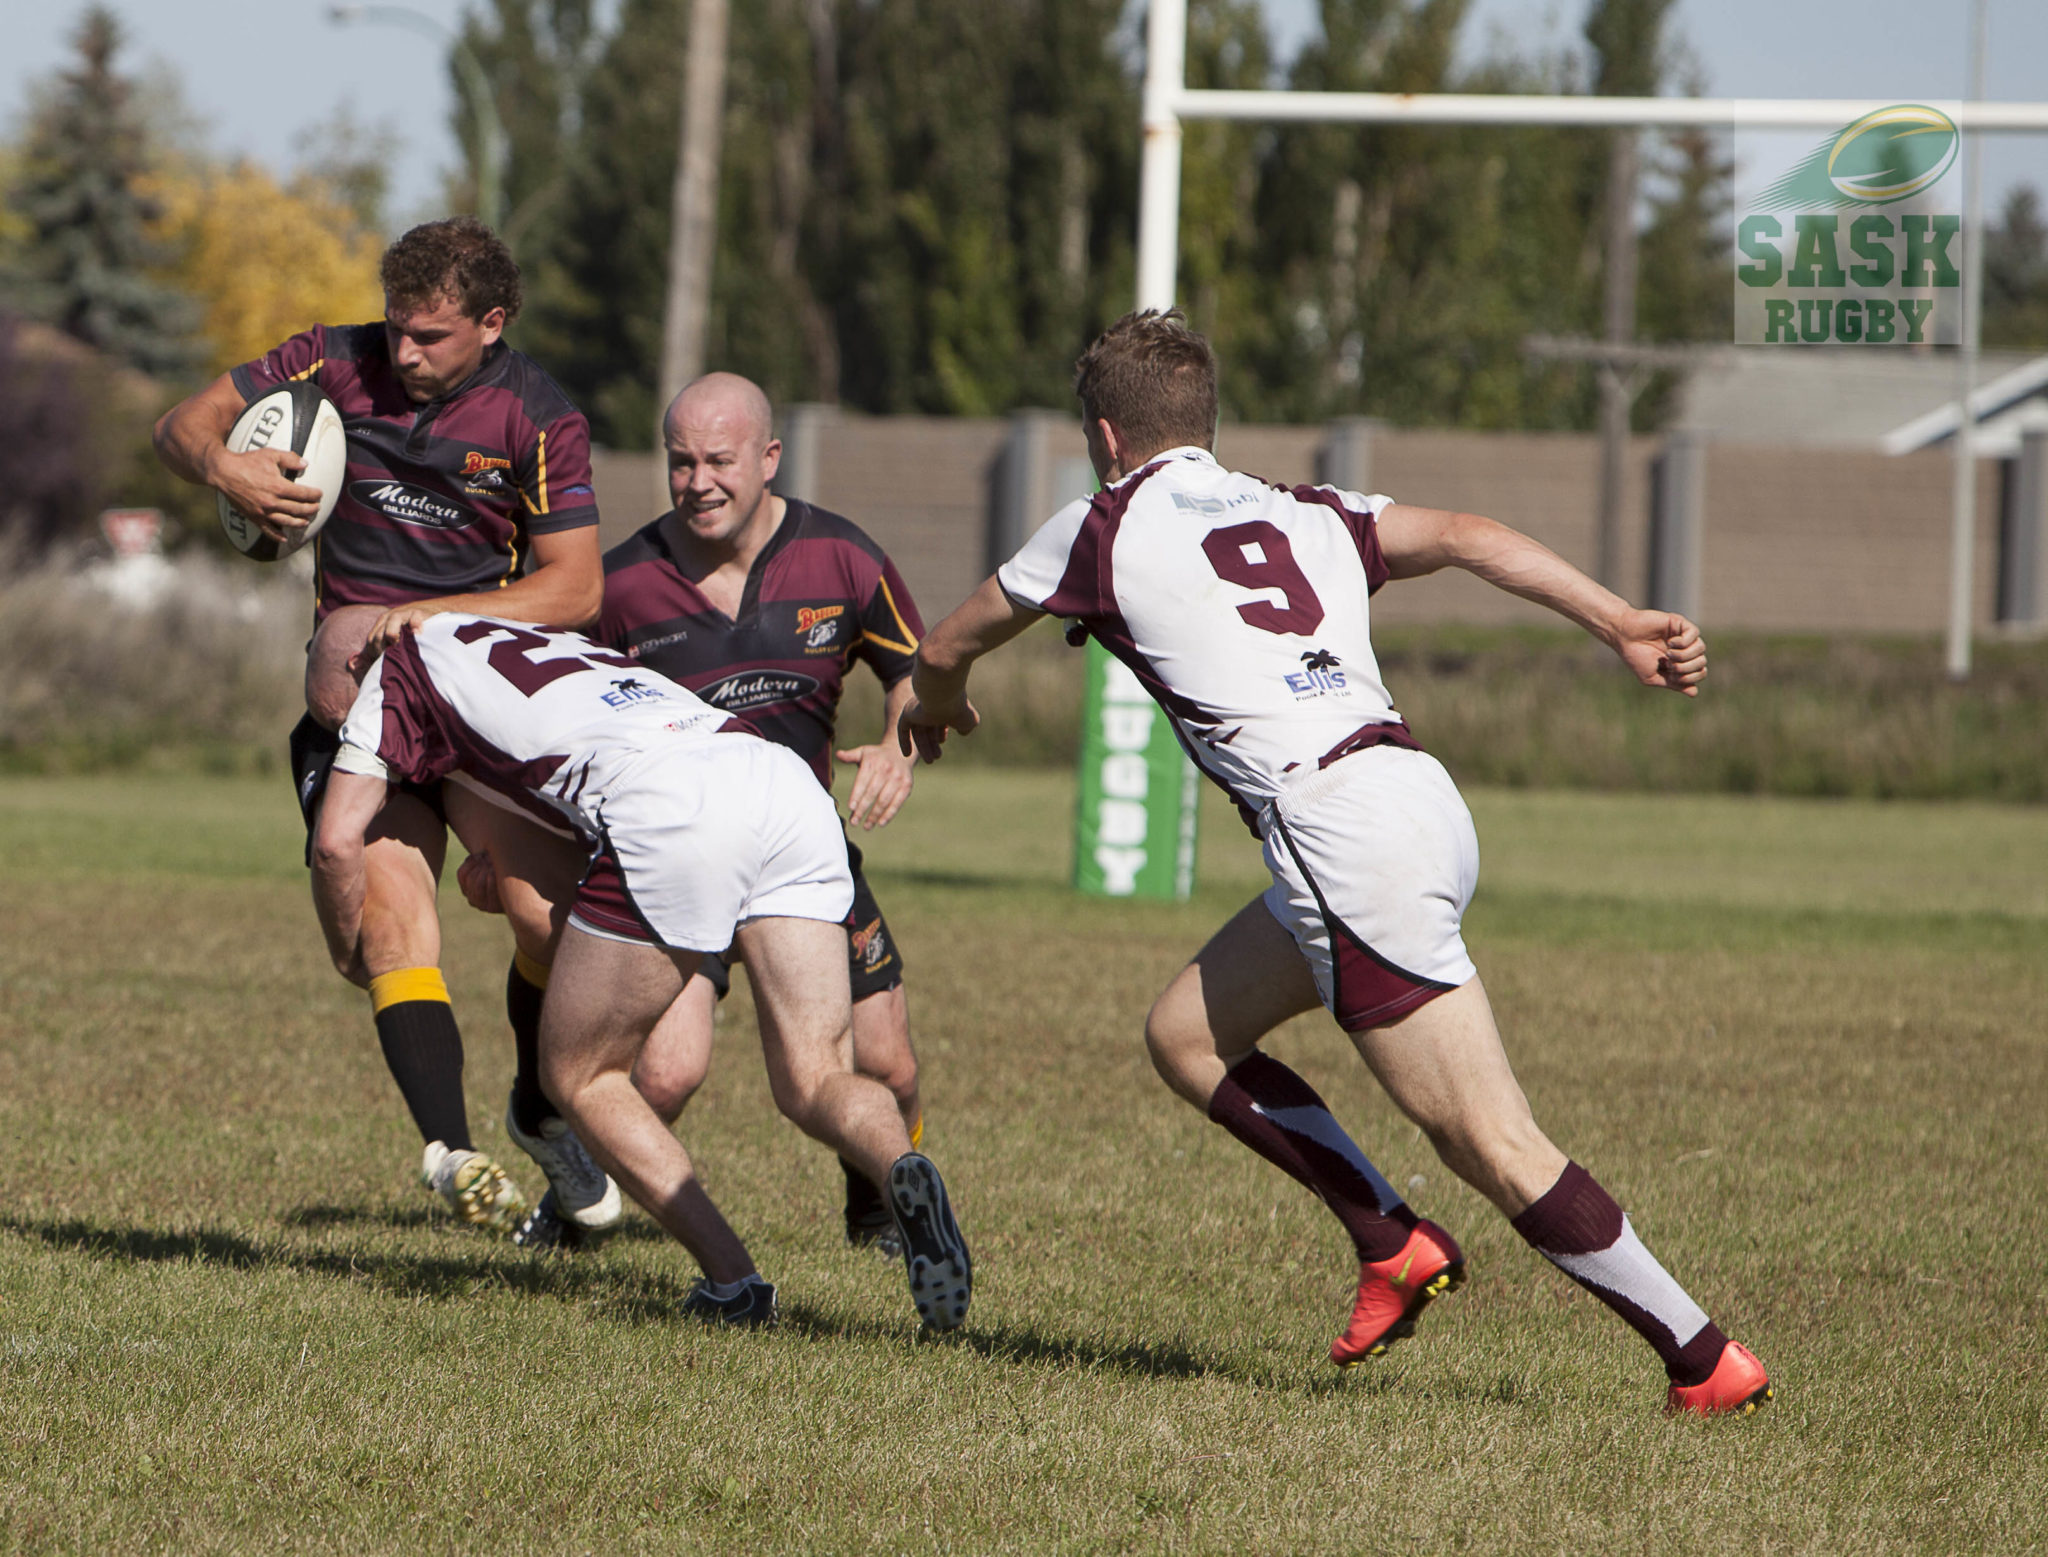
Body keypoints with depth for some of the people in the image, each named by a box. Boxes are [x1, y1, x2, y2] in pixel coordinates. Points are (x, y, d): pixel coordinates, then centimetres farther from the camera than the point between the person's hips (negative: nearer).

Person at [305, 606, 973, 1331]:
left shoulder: (404, 662, 21)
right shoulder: (538, 640, 40)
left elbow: (337, 840, 13)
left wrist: (349, 957, 31)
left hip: (664, 807, -6)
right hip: (790, 782, 6)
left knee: (580, 1076, 12)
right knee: (814, 1082, 5)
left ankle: (731, 1278, -2)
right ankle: (903, 1169, -28)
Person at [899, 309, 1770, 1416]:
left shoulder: (1106, 530, 9)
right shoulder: (1305, 515, 23)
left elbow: (947, 649, 25)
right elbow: (1463, 537, 7)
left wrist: (936, 706, 48)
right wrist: (1621, 624, -1)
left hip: (1338, 825, -8)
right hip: (1414, 792, 8)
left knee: (1493, 1146, -6)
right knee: (1186, 1036, 20)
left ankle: (1705, 1359, -8)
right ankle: (1392, 1244, 16)